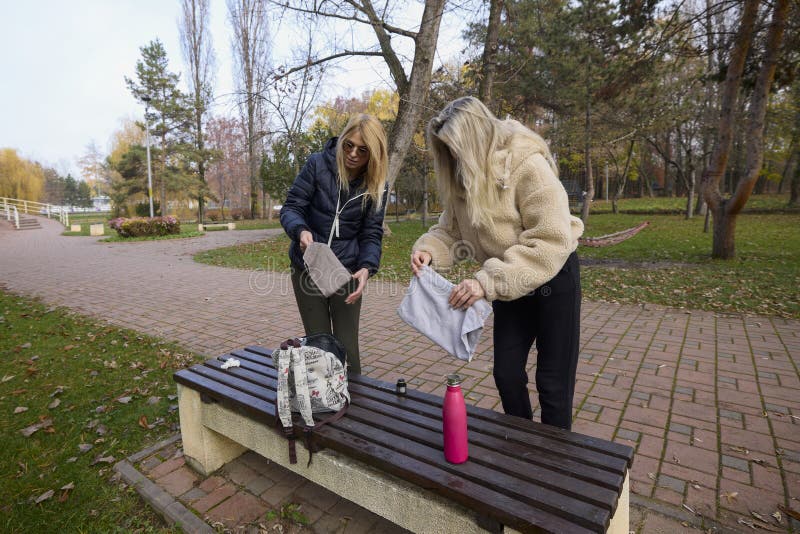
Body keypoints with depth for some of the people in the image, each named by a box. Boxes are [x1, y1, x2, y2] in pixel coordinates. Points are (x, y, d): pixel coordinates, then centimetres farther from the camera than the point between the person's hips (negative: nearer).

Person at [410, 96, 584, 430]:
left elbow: (551, 240, -32)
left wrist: (488, 282, -40)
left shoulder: (527, 165, -25)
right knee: (506, 373, 12)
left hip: (554, 279, -6)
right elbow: (451, 229, 1)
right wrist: (429, 250, -21)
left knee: (553, 383, 4)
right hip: (509, 286, 6)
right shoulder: (462, 178, -4)